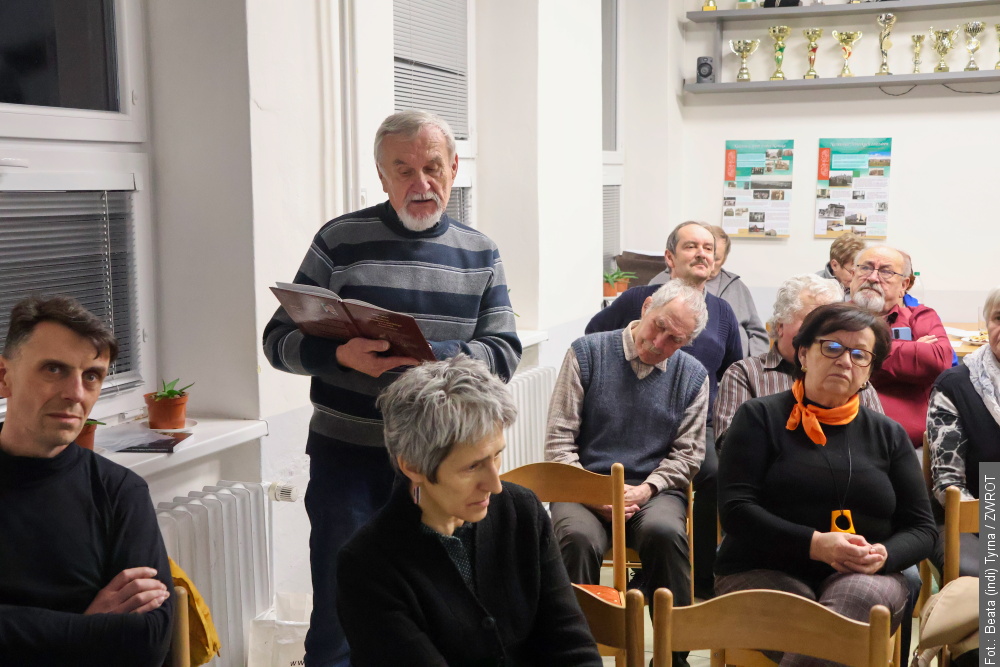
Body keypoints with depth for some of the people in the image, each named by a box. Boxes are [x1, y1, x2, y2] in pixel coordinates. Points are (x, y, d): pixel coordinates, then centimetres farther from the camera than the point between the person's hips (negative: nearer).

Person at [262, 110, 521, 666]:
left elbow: (504, 350, 3)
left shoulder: (478, 254, 8)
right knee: (340, 616, 2)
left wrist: (438, 356, -17)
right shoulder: (341, 240, -1)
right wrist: (341, 355, -21)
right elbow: (279, 340, 0)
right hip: (347, 455, -2)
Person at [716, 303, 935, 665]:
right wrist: (814, 544, -18)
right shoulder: (760, 417, 6)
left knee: (860, 595, -35)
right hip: (764, 571, -3)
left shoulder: (889, 434, 16)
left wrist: (884, 554, -9)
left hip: (863, 578, 3)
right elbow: (735, 509, -4)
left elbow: (921, 527, 15)